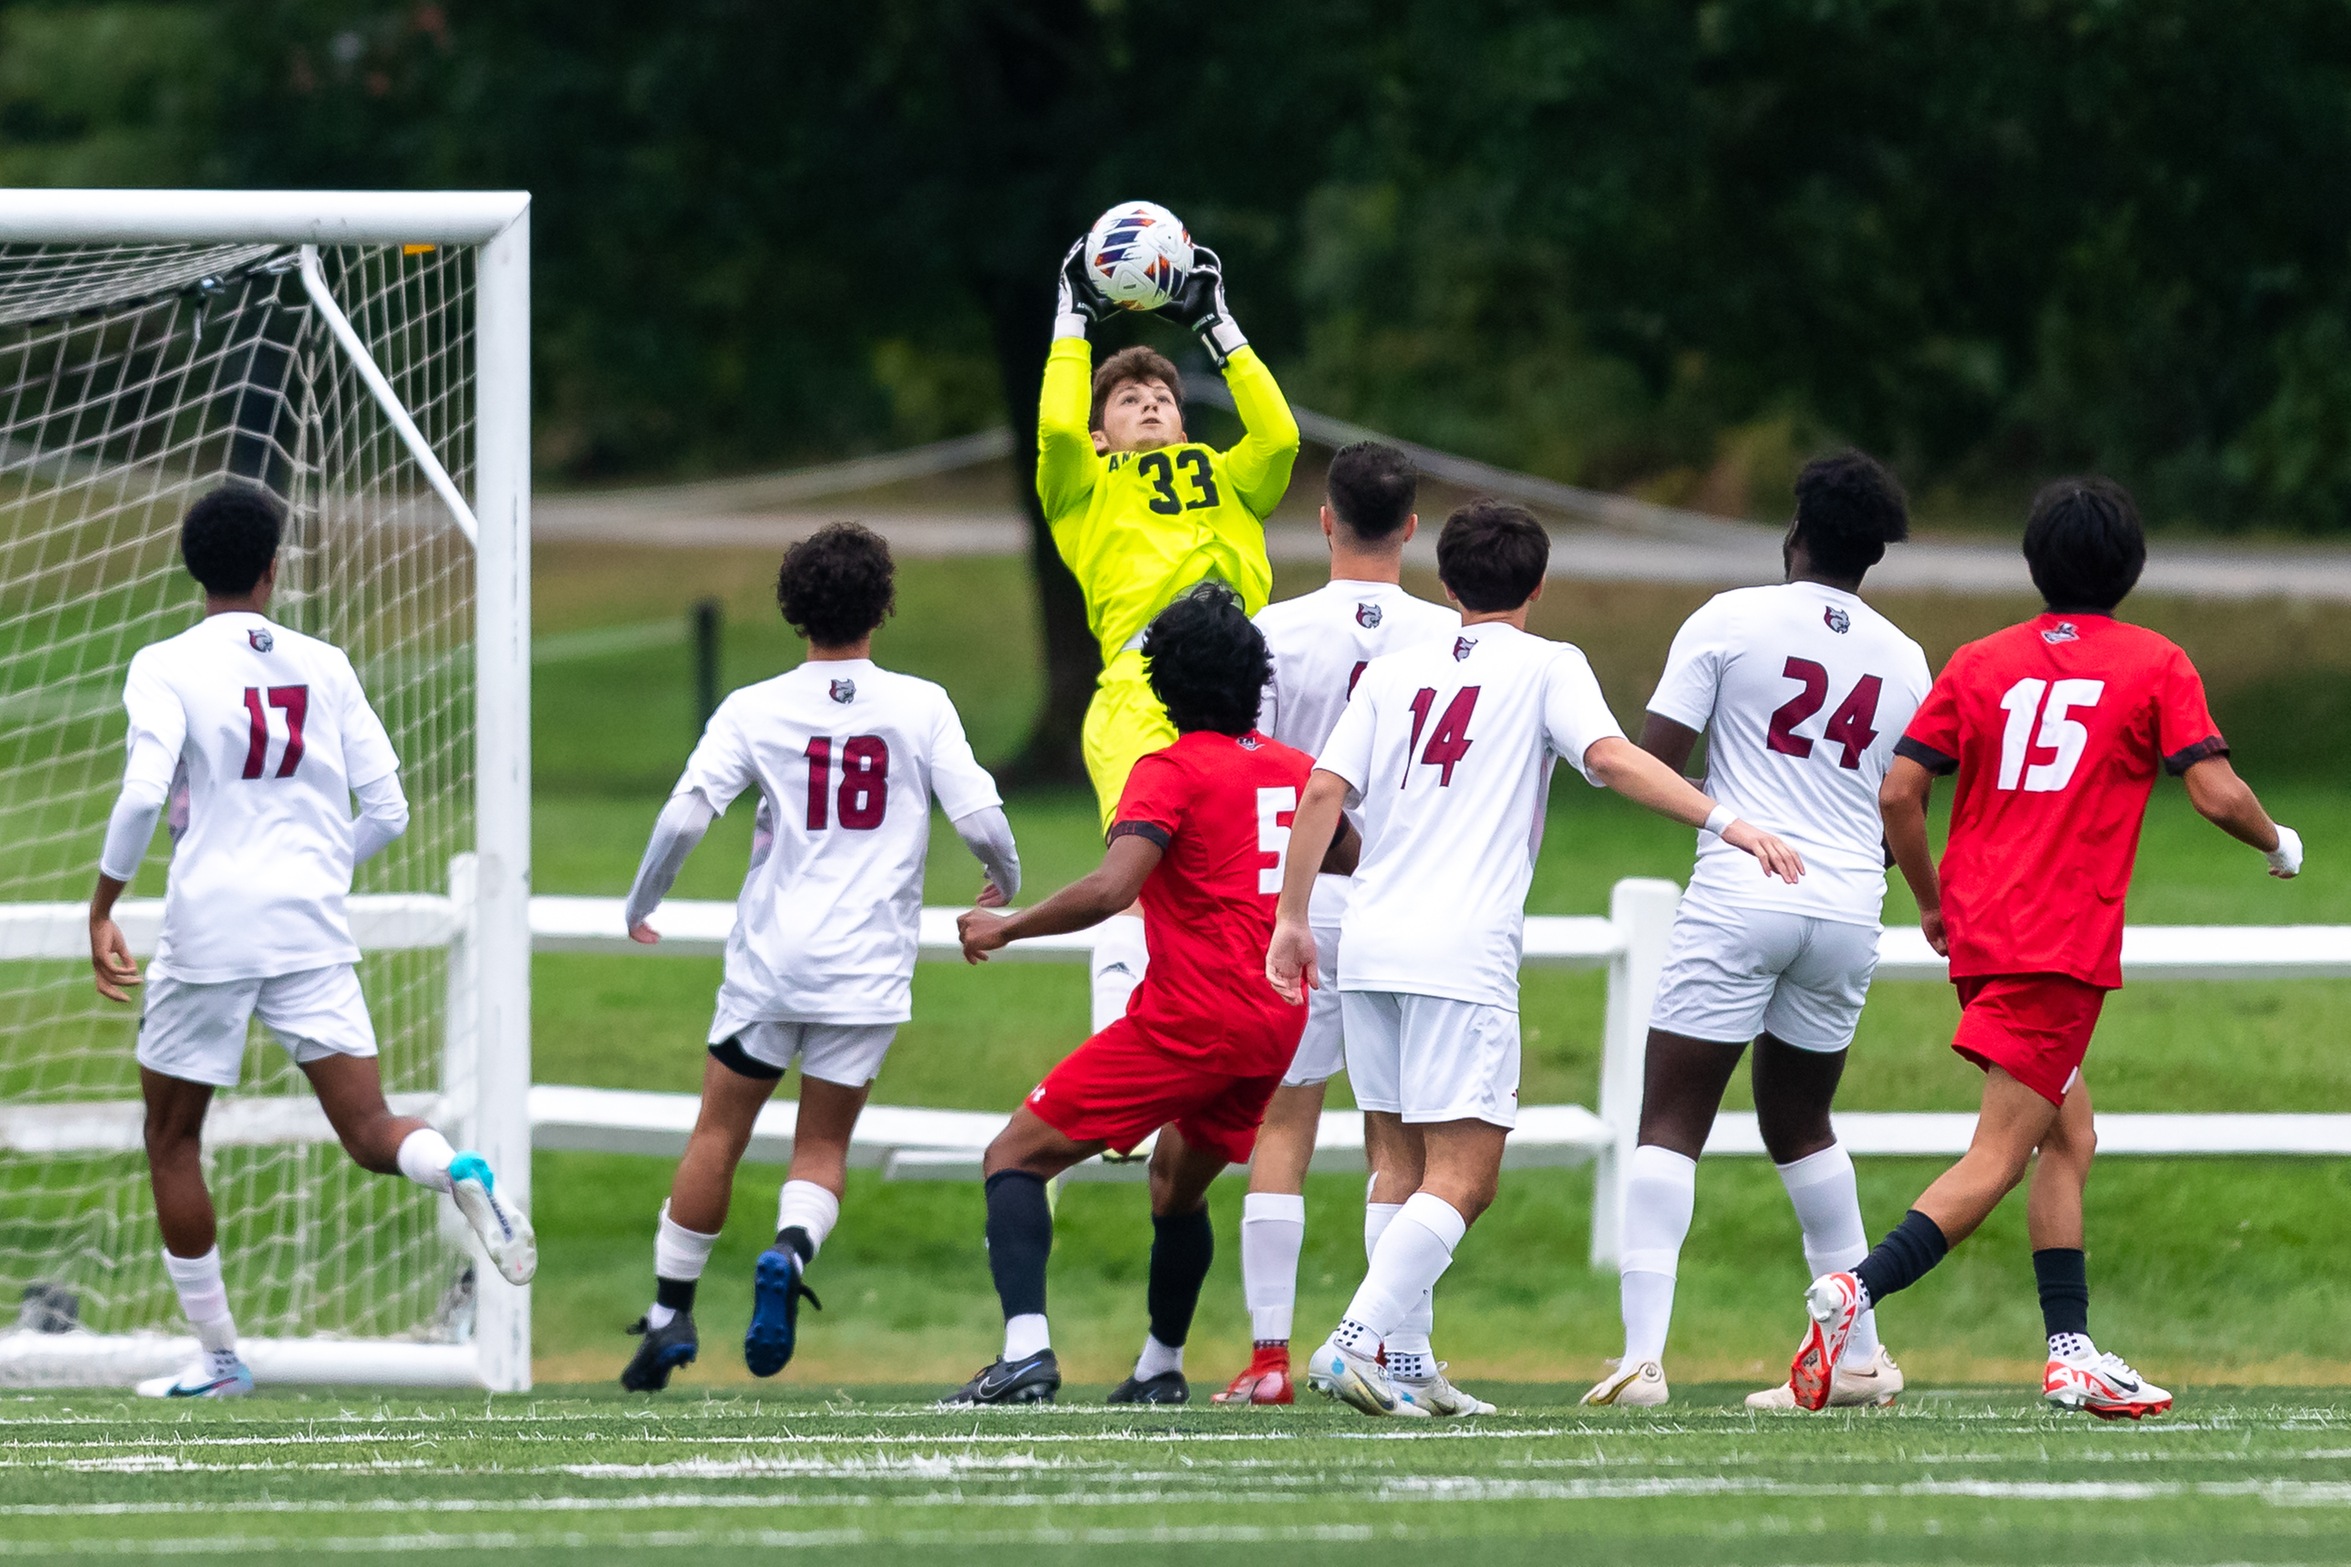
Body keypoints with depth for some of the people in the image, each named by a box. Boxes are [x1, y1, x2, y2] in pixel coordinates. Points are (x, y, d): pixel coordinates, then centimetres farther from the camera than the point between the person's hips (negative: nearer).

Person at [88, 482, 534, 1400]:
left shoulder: (166, 669, -3)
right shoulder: (324, 667, 8)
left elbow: (142, 794, -17)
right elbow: (387, 810, 8)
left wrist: (101, 910, -6)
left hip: (209, 934, -3)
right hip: (314, 932, 3)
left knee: (171, 1138, 14)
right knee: (371, 1134, -1)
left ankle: (217, 1358, 16)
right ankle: (461, 1174, -35)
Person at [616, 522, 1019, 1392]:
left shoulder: (754, 710, -3)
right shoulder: (921, 707, -2)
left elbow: (683, 816, -10)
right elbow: (982, 823, -5)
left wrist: (641, 906, 7)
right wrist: (1007, 885, 17)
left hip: (769, 961, 0)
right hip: (869, 965, 0)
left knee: (719, 1132, 12)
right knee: (823, 1146, 10)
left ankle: (670, 1312, 15)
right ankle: (789, 1250, -20)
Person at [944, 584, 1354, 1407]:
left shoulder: (1172, 771, -9)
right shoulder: (1296, 769, 11)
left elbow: (1109, 889, -22)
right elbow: (1348, 856, 30)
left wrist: (1006, 927, -10)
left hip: (1190, 1021, -7)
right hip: (1279, 1024, 7)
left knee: (1016, 1156, -2)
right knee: (1177, 1178, 31)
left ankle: (1026, 1351, -20)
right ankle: (1160, 1369, 36)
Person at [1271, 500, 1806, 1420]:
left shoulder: (1394, 674, 17)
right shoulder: (1545, 668, 5)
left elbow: (1324, 792, 9)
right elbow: (1611, 759, -11)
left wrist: (1293, 918, 14)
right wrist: (1726, 823, -14)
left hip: (1370, 944, 6)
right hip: (1462, 956, -6)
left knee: (1409, 1164, 15)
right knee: (1462, 1178, -6)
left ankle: (1402, 1369, 10)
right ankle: (1356, 1341, -21)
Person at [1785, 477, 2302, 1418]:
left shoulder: (1979, 664, 10)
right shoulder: (2155, 667, 0)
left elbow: (1899, 792, 4)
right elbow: (2217, 795, -7)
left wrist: (1932, 904, 18)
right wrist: (2278, 843, 14)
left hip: (1979, 940, 6)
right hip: (2065, 947, -6)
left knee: (2070, 1137, 17)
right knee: (1998, 1158, -8)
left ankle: (2074, 1354, 14)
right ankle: (1857, 1291, -26)